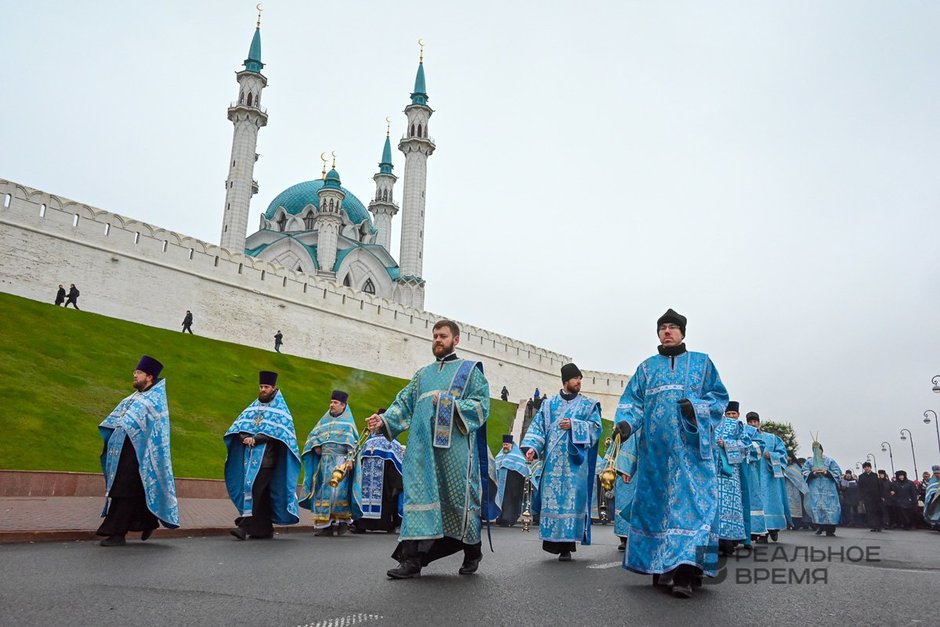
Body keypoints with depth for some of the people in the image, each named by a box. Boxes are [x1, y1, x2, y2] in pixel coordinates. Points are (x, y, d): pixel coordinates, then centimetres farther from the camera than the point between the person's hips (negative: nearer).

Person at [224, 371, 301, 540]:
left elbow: (276, 430, -10)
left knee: (254, 489, -15)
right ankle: (265, 530, 12)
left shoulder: (280, 409, 3)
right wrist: (245, 437, -11)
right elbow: (240, 424, 10)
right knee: (262, 494, 7)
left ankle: (246, 526, -16)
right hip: (251, 456, 5)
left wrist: (255, 439, -18)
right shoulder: (254, 407, 19)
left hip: (266, 457, -5)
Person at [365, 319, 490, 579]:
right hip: (423, 445, 3)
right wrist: (384, 420, -5)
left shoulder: (470, 370, 11)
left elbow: (481, 404, -1)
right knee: (419, 496, -6)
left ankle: (472, 553, 21)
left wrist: (450, 403, -13)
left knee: (460, 498, 1)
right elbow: (404, 404, 12)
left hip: (455, 447, -3)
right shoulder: (422, 374, 23)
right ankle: (412, 559, -7)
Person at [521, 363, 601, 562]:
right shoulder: (549, 404, 13)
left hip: (575, 461, -1)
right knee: (551, 499, -1)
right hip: (552, 461, 1)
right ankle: (553, 541, 6)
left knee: (572, 499, -5)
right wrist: (532, 447, -10)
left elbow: (596, 427, 0)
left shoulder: (588, 404, 10)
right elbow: (537, 426, 5)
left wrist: (574, 425, -12)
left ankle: (567, 545, -1)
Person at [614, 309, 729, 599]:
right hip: (655, 447, 2)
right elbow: (632, 401, 8)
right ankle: (660, 565, 7)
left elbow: (719, 397, 8)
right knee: (655, 501, 0)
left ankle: (685, 572, -18)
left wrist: (696, 408, -13)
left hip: (691, 445, -2)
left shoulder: (702, 362, 15)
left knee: (690, 501, -13)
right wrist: (626, 422, -13)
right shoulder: (646, 367, 18)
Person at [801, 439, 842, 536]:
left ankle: (830, 530, -2)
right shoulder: (809, 461, 13)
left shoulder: (830, 461, 10)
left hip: (828, 488, -1)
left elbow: (837, 473, 4)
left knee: (829, 506, -7)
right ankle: (819, 526, -1)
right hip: (814, 488, 1)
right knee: (815, 506, -11)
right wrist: (813, 473, -13)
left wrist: (826, 472, -11)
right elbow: (805, 473, 6)